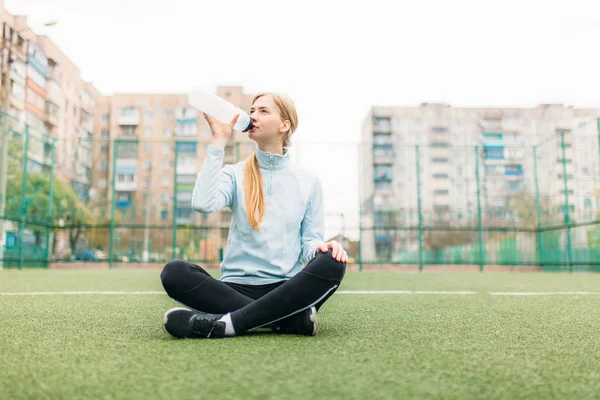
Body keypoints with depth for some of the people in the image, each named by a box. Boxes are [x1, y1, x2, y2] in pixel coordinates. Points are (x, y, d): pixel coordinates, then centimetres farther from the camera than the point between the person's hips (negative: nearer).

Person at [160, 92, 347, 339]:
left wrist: (321, 246, -18)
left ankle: (224, 323, -32)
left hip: (287, 289, 0)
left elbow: (310, 240, 7)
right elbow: (203, 204, -14)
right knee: (174, 272, -26)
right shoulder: (234, 174, 7)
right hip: (237, 287, 0)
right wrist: (219, 141, -8)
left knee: (332, 263, -29)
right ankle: (292, 319, -28)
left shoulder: (308, 181, 9)